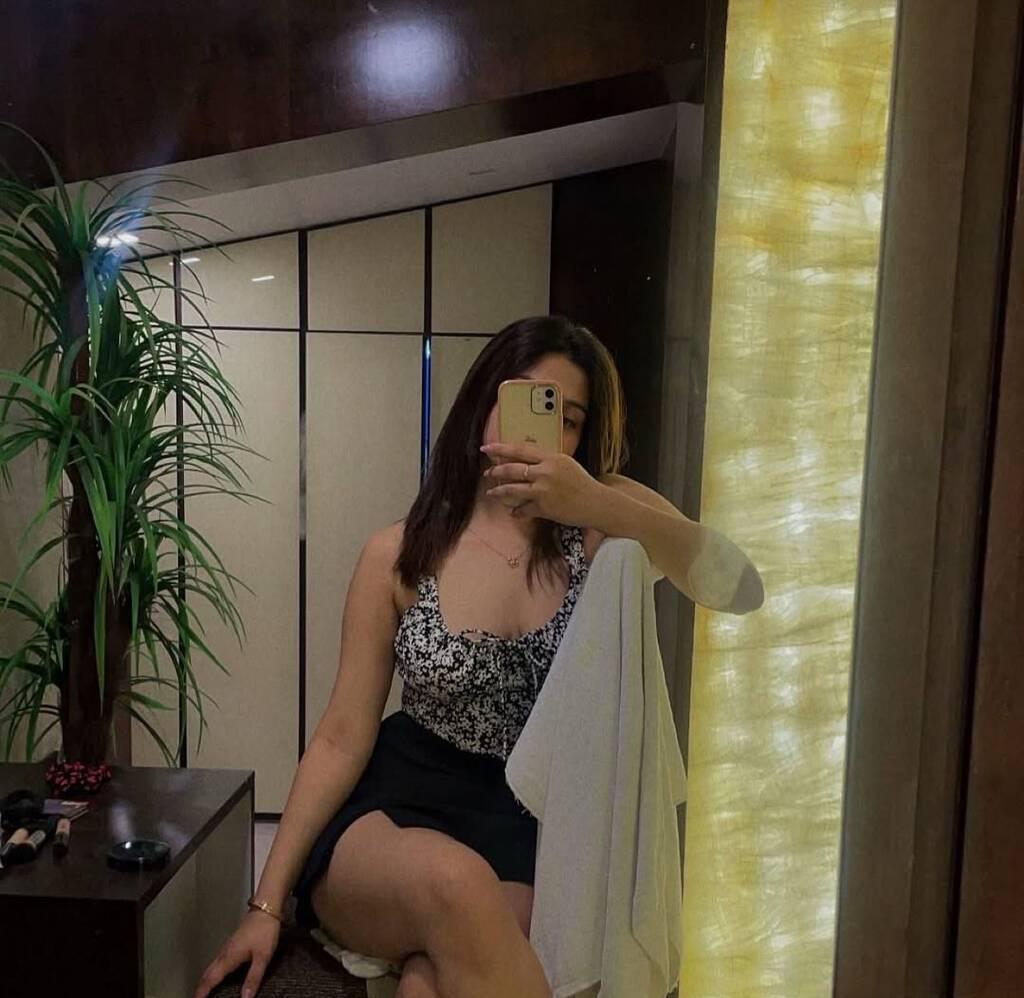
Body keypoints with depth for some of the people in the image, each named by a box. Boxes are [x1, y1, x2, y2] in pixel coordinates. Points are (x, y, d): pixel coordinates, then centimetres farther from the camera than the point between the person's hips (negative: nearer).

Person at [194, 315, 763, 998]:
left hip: (529, 830, 0)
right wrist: (268, 903, -4)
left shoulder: (602, 524, -3)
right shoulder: (399, 555, -4)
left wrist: (599, 506, -32)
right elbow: (344, 736, -2)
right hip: (396, 812, 1)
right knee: (456, 885, -33)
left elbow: (742, 590, -18)